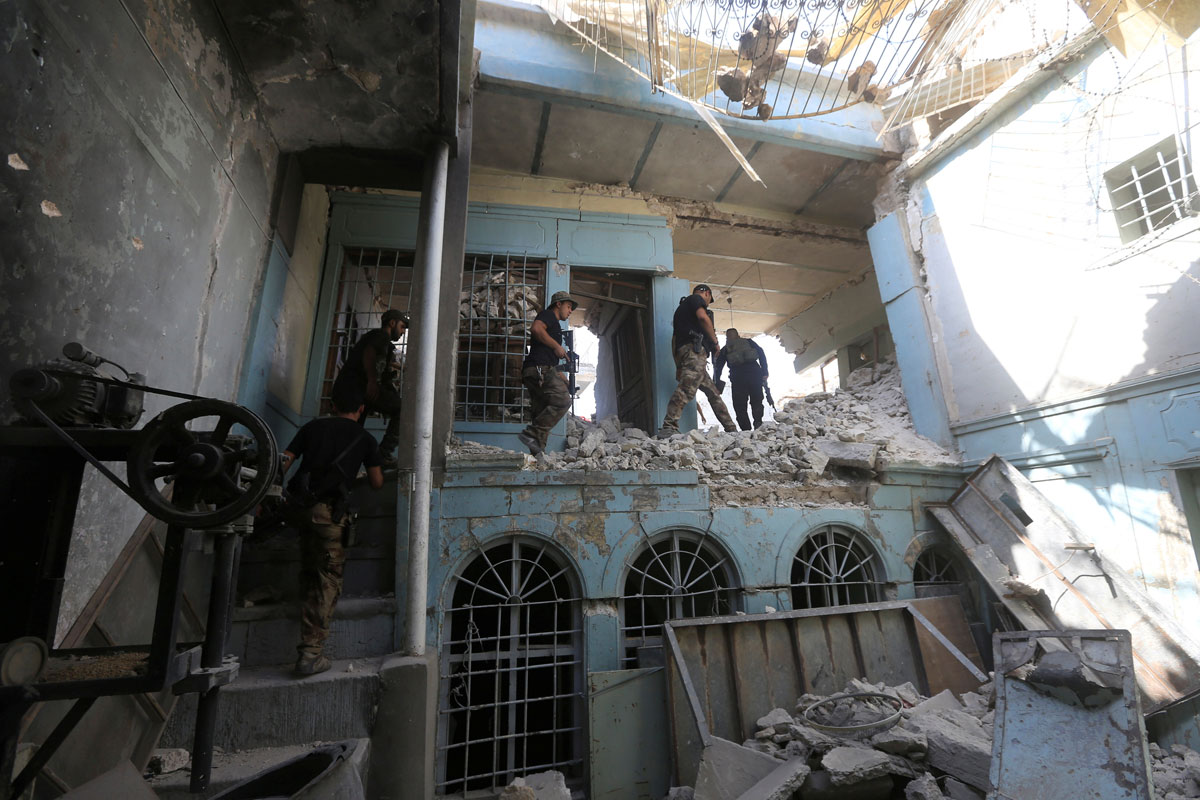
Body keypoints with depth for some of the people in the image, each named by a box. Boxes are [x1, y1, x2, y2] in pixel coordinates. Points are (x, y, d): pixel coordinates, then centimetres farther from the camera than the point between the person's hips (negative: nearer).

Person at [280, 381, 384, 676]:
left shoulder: (313, 426, 17)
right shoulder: (365, 439, 10)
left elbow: (283, 462, 10)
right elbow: (377, 483, 12)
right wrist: (378, 467, 33)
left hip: (298, 505, 4)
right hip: (328, 511, -4)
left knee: (310, 573, 25)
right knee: (327, 581, 3)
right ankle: (310, 653, 1)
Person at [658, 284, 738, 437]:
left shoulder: (681, 307, 34)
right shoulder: (697, 298, 10)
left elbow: (674, 339, 30)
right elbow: (703, 317, -13)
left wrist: (678, 366, 26)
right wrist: (715, 341, -4)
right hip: (694, 350, -10)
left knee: (713, 393, 13)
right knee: (687, 388, -24)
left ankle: (731, 428, 15)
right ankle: (669, 427, -37)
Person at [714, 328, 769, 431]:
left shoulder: (724, 350, 21)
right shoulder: (749, 342, 23)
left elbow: (718, 367, 12)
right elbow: (761, 354, 9)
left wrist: (716, 385, 10)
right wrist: (764, 373, 4)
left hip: (738, 377, -1)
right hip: (755, 374, 1)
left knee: (740, 406, 3)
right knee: (756, 402, 8)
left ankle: (746, 430, -8)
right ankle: (758, 423, -14)